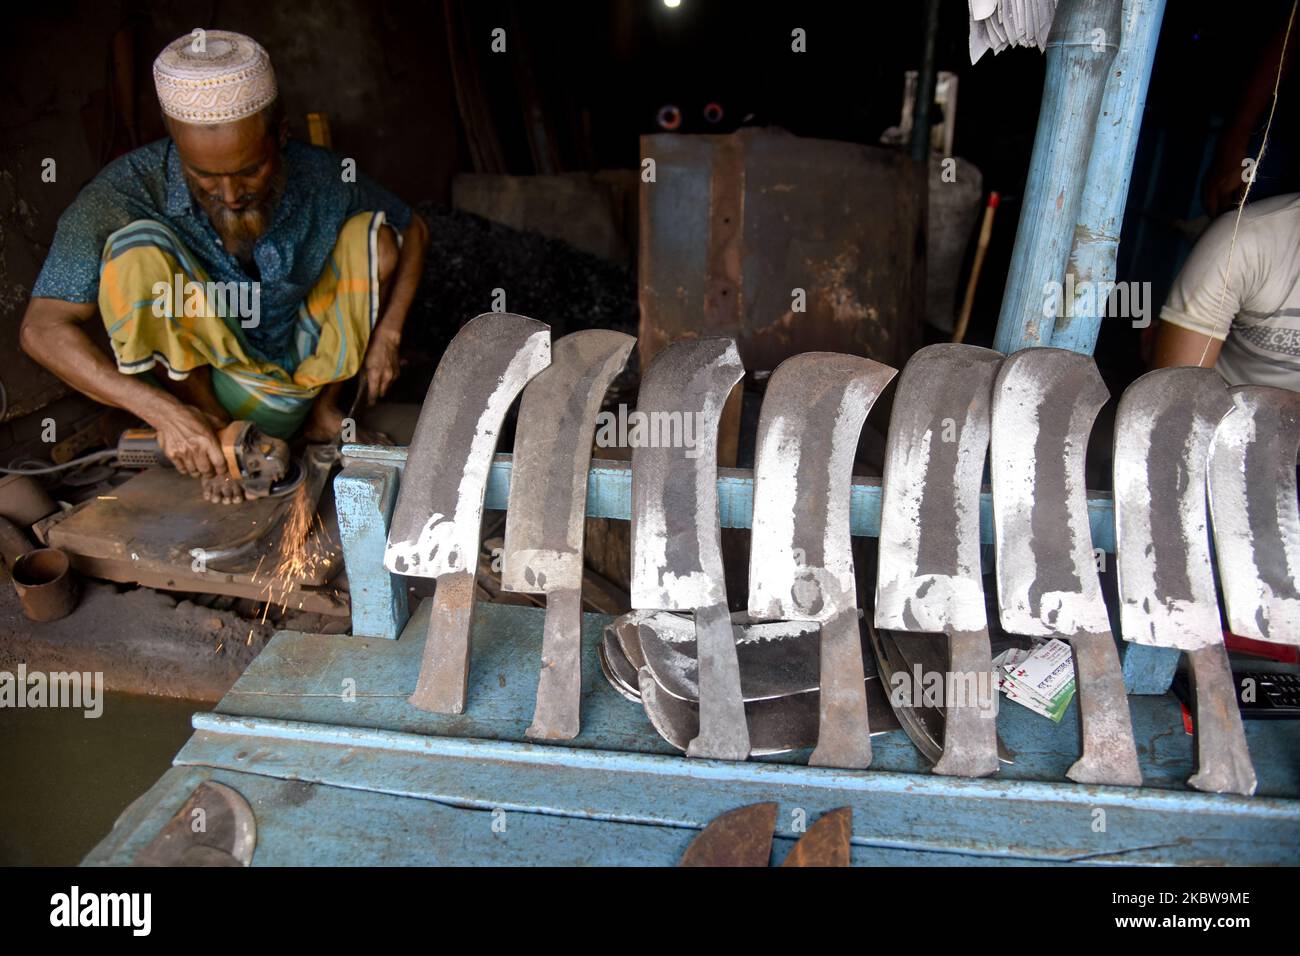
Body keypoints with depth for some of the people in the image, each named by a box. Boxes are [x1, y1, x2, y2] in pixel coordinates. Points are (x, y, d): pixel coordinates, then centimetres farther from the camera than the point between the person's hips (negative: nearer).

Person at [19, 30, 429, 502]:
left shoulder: (320, 178, -15)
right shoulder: (127, 190, -22)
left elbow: (412, 229, 3)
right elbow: (42, 328, -24)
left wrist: (387, 334, -11)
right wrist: (163, 411, -37)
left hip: (304, 371, 3)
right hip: (200, 381, -2)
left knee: (372, 232, -14)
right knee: (136, 251, -28)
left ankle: (324, 409, 1)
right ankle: (219, 432, -10)